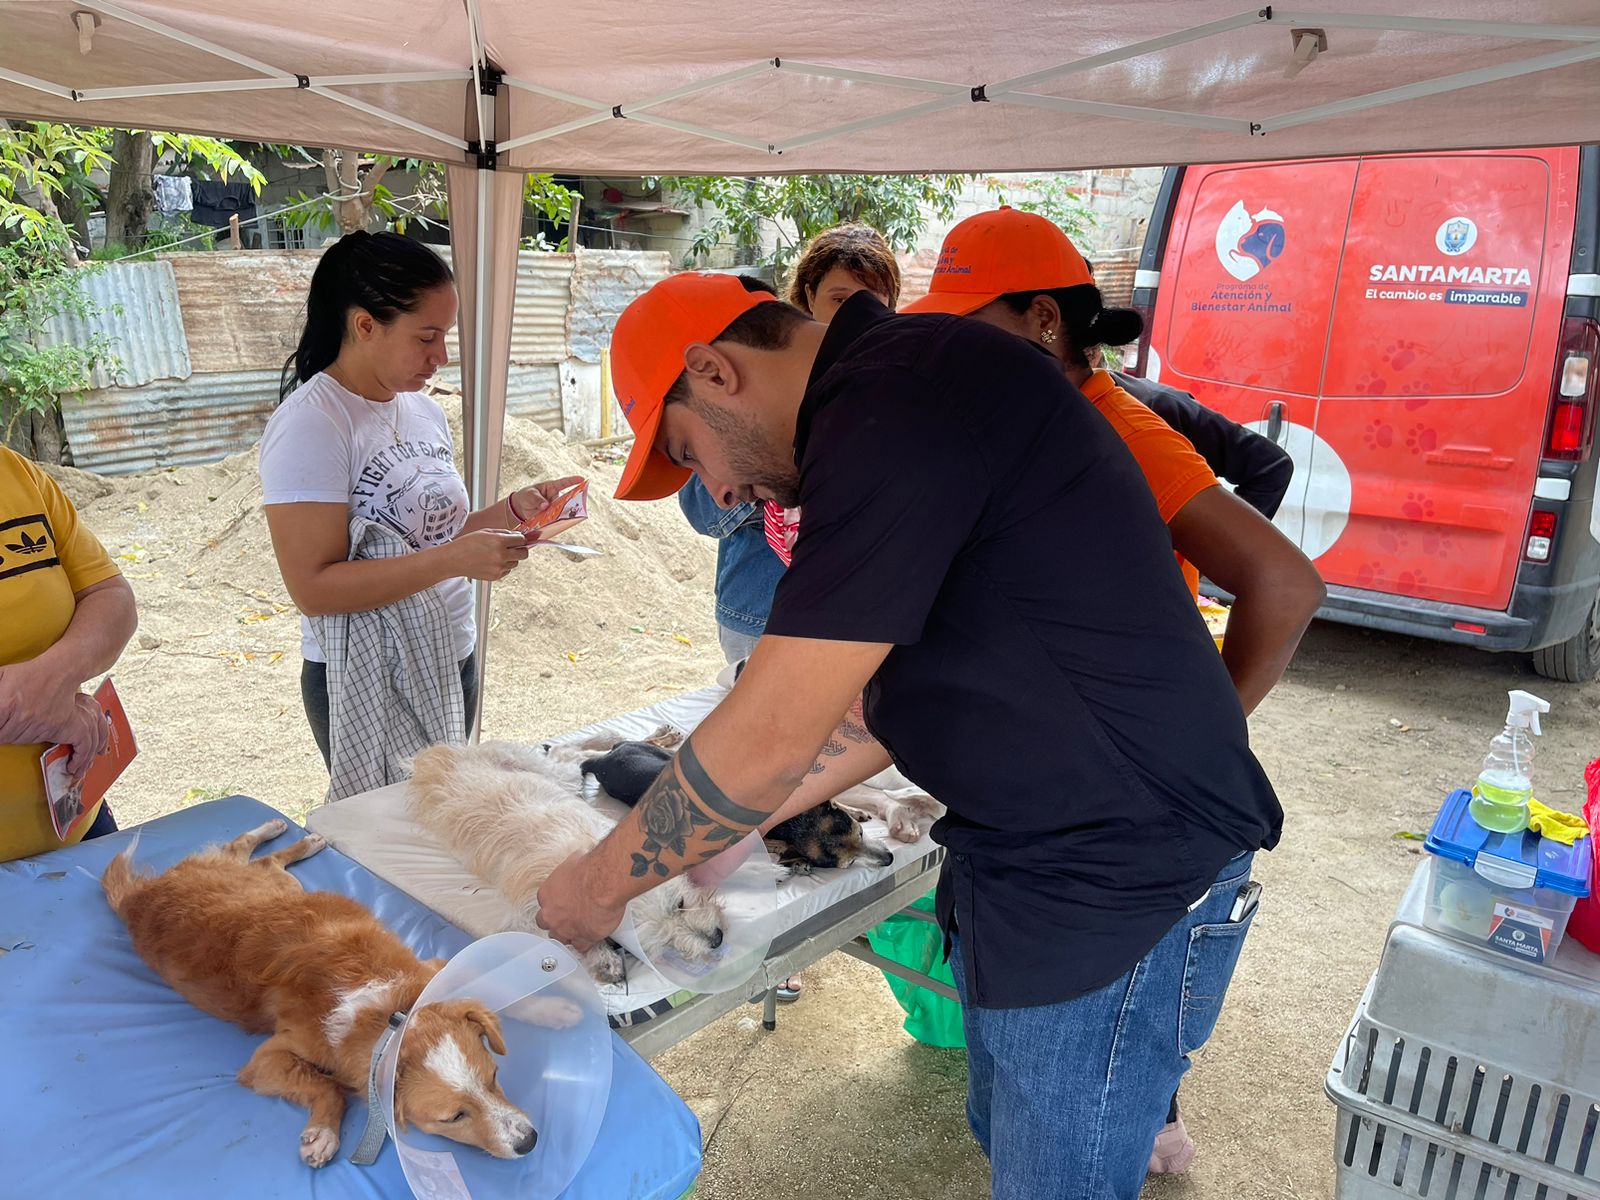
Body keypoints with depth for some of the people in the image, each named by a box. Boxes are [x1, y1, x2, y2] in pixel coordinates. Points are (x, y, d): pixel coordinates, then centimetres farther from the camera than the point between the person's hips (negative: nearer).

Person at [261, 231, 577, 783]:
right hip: (367, 684, -7)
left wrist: (515, 509, -2)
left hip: (452, 664, 7)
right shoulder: (309, 425, -18)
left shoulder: (423, 410, 5)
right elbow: (313, 586, -24)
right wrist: (454, 560, -30)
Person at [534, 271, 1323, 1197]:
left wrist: (601, 884, -5)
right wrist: (715, 830, 10)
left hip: (1122, 882, -9)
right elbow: (893, 701, 12)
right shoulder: (900, 391, 9)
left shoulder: (896, 406, -23)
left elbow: (769, 738, -21)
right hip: (1022, 862, 9)